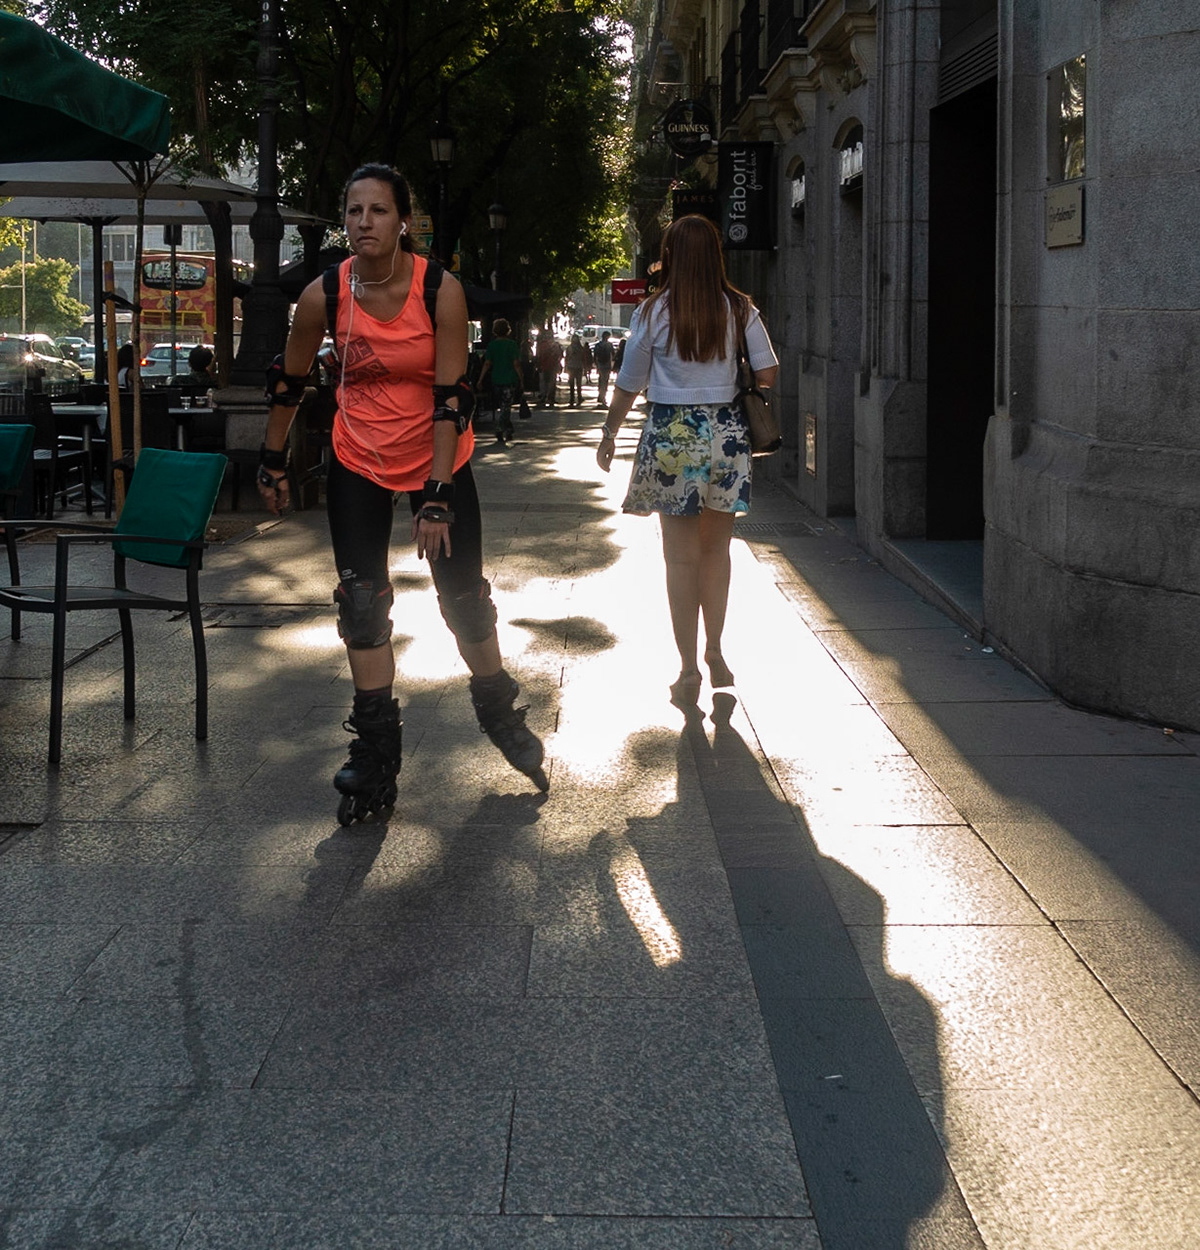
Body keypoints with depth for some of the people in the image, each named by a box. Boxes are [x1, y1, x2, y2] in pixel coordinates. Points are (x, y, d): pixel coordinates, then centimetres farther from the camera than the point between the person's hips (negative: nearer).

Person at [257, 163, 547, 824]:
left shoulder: (441, 291, -19)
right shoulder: (324, 295, -13)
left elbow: (451, 397, -18)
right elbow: (288, 380, 3)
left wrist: (437, 499, -21)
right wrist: (273, 461, 9)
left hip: (438, 458, -1)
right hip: (359, 464, 2)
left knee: (465, 596, 5)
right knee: (361, 606, 0)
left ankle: (501, 717, 28)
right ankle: (375, 757, 9)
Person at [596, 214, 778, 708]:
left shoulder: (653, 312, -4)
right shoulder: (739, 309, 1)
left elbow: (629, 384, 1)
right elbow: (767, 373, -1)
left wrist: (609, 433, 14)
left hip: (670, 435, -2)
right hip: (726, 432, 2)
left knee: (681, 556, 2)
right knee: (716, 548, 16)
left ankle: (689, 671, 3)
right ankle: (715, 653, 24)